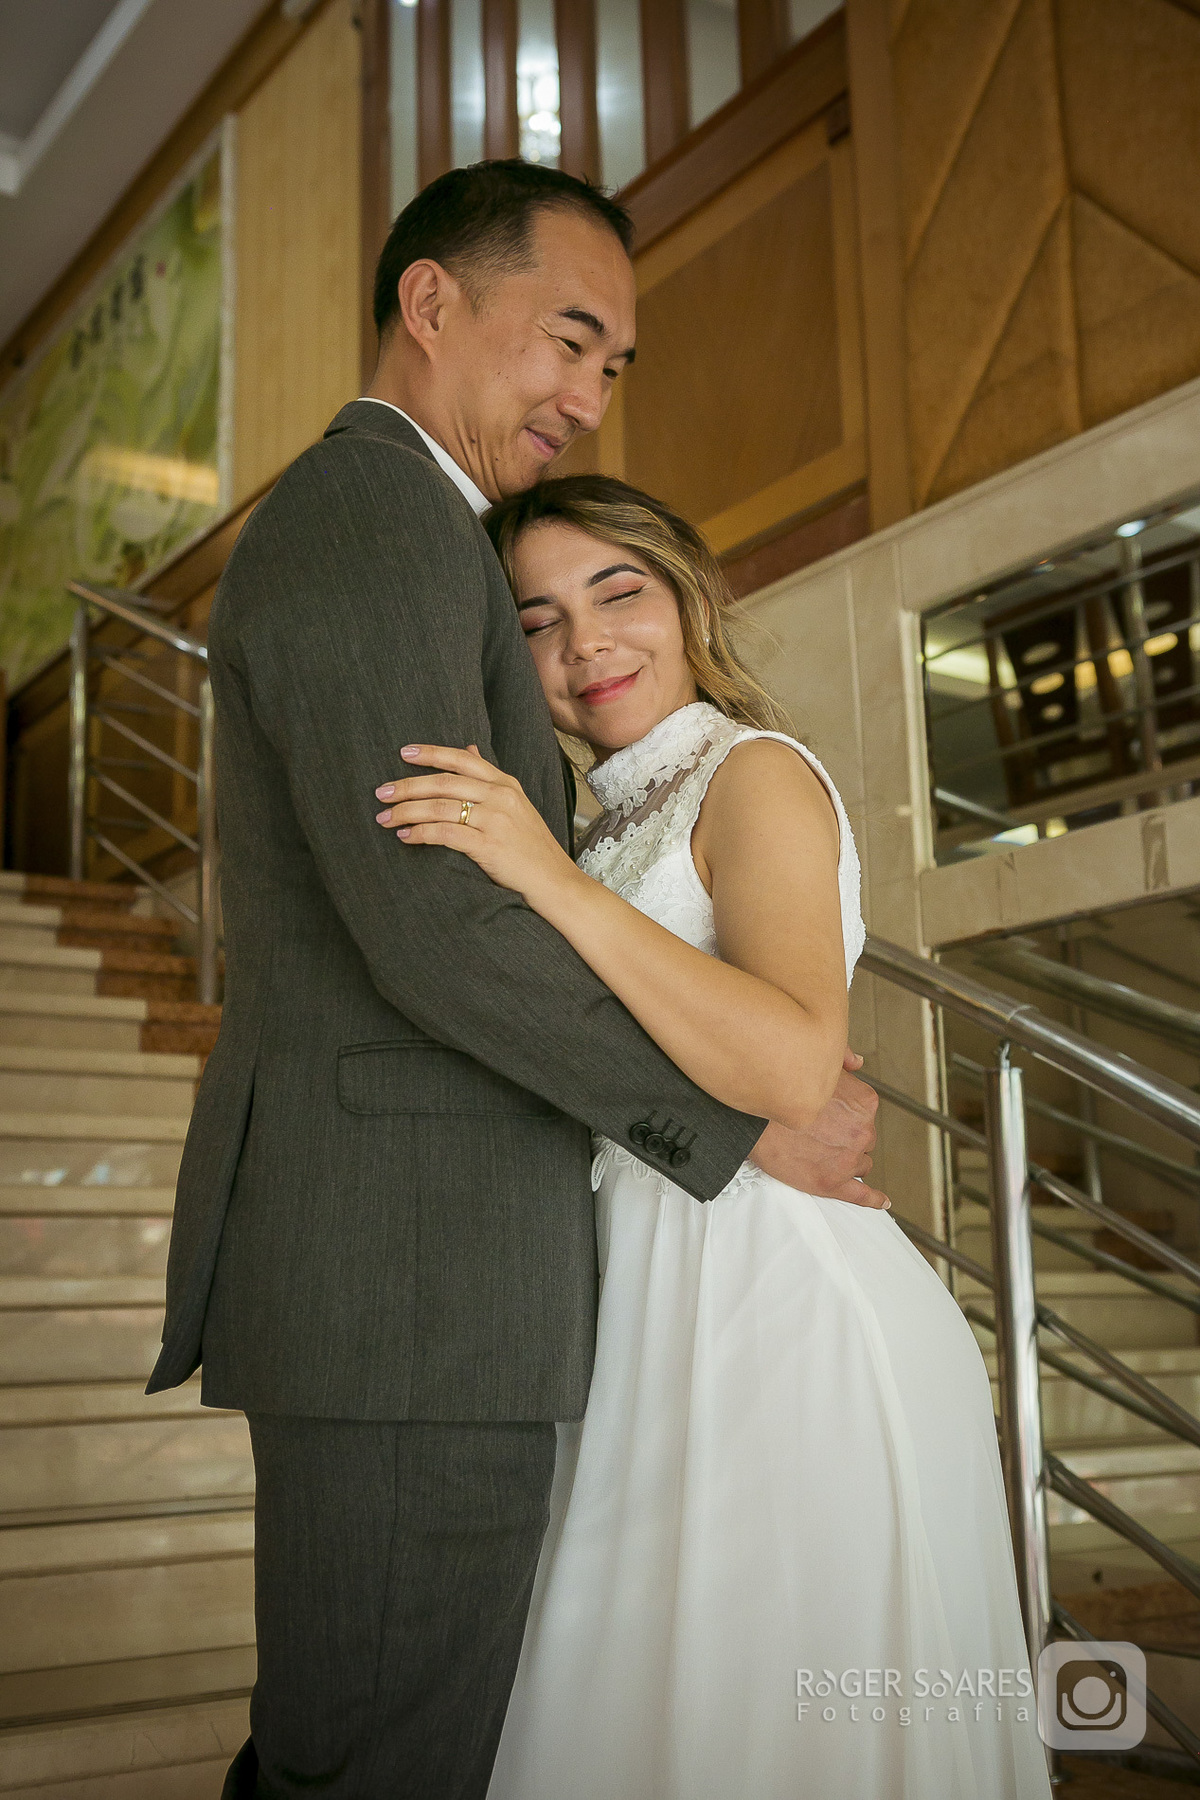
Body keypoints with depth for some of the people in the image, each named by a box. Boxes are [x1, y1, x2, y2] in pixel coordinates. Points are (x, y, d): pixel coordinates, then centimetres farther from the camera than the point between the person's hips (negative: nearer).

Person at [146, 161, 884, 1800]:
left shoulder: (351, 531, 23)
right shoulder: (370, 512, -11)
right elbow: (433, 922, -22)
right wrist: (750, 1124, -14)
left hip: (377, 1260, 10)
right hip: (403, 1265, -10)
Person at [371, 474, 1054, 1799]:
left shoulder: (755, 773, -7)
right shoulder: (616, 823, 18)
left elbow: (795, 1068, -24)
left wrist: (554, 882, -27)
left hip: (780, 1308, -9)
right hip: (663, 1317, 9)